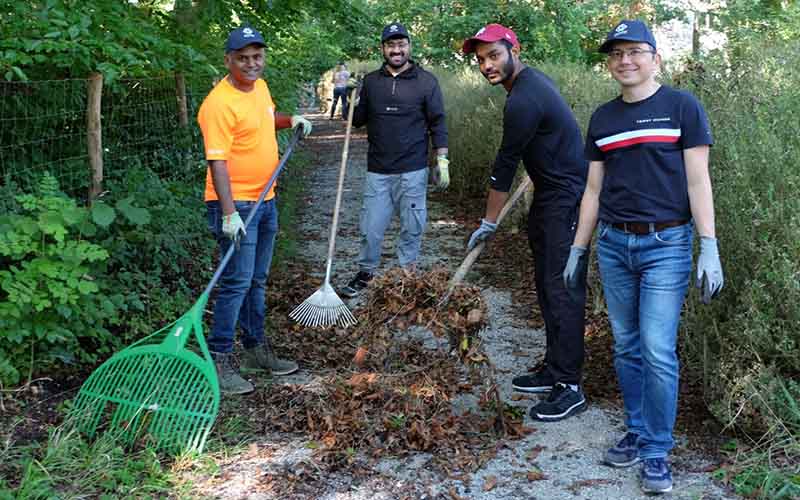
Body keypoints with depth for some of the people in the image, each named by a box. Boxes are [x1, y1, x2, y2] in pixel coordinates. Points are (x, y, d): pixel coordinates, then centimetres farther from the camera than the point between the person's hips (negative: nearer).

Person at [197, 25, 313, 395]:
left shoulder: (260, 87, 8)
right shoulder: (219, 103, -19)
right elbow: (217, 162, -24)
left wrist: (291, 120, 14)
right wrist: (229, 213, -30)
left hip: (265, 200, 9)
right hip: (236, 204, -9)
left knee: (257, 280, 17)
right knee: (237, 281, -8)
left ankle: (256, 349, 29)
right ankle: (218, 361, 0)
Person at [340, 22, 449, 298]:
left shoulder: (426, 81, -1)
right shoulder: (371, 81, 7)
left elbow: (438, 123, 1)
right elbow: (357, 120, 11)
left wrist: (442, 160, -4)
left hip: (412, 171, -2)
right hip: (377, 171, 2)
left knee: (412, 228, 7)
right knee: (370, 228, 6)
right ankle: (366, 272, 24)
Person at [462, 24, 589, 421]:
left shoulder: (523, 101, -21)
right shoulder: (531, 79, 12)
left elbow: (505, 166, -14)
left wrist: (489, 222, -6)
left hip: (565, 200, -11)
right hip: (550, 196, 11)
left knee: (562, 289, -9)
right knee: (546, 284, 14)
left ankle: (570, 387, -4)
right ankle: (553, 370, 23)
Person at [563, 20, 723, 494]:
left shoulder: (682, 106, -2)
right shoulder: (603, 117, 10)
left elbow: (698, 180, -6)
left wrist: (710, 247, -12)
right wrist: (578, 249, 14)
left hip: (666, 245, -4)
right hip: (613, 244, 4)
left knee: (658, 350, -6)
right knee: (626, 346, 10)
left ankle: (657, 452, 6)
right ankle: (637, 432, 24)